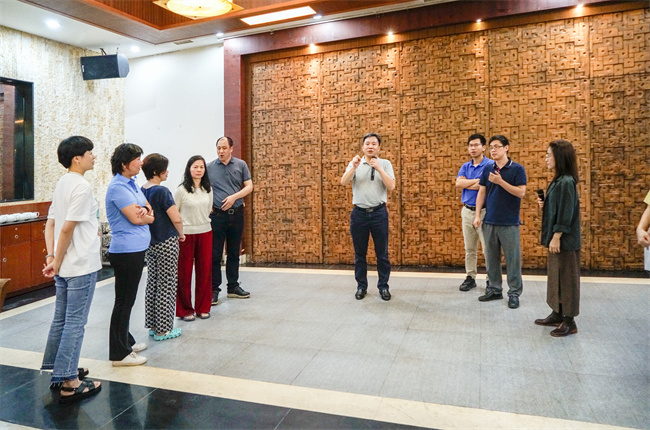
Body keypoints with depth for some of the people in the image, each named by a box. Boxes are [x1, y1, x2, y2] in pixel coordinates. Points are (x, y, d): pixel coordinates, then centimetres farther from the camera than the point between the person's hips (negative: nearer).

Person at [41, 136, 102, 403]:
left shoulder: (62, 184, 12)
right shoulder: (82, 186, -16)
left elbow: (50, 225, 10)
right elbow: (67, 229, -20)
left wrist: (52, 257, 5)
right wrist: (57, 262, -10)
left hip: (64, 266, 9)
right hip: (81, 266, -9)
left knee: (61, 319, 17)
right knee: (75, 323, -1)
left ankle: (60, 371, 31)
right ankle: (69, 383, 8)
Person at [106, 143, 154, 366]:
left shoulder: (131, 183, 14)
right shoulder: (118, 187, -16)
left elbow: (148, 208, 15)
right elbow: (136, 218, -20)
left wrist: (145, 211, -8)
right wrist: (148, 216, 1)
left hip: (136, 249, 9)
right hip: (126, 251, -9)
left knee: (127, 299, 19)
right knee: (124, 301, -1)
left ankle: (126, 341, 33)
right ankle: (120, 354, 10)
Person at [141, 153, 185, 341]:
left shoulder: (142, 191, 5)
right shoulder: (162, 191, -18)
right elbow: (177, 219, -19)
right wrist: (180, 234, 0)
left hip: (150, 244, 8)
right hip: (166, 243, -8)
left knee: (152, 283, 15)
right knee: (166, 285, 2)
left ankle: (152, 325, 26)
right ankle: (163, 330, 10)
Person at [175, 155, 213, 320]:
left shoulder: (208, 189, 7)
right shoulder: (181, 190, -7)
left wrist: (202, 222, 13)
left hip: (205, 234, 4)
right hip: (186, 235, -4)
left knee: (204, 271, 8)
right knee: (184, 273, 4)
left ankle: (203, 308, 22)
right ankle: (185, 310, 18)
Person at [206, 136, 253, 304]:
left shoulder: (241, 165, 5)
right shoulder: (210, 166, 3)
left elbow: (249, 186, 2)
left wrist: (234, 197, -13)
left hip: (236, 213, 2)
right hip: (216, 214, -2)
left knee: (234, 252, 11)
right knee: (215, 253, 1)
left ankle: (233, 286, 23)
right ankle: (214, 289, 10)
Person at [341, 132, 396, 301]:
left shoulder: (385, 164, 4)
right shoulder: (355, 164, 7)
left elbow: (391, 187, -7)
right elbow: (343, 182, -7)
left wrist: (379, 169, -17)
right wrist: (354, 167, -22)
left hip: (379, 212, -1)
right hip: (359, 213, 1)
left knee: (382, 253, 5)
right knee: (359, 253, 8)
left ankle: (383, 286, 18)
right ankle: (361, 286, 21)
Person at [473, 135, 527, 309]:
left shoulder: (517, 169, -4)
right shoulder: (488, 169, 8)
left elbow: (521, 192, -12)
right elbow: (481, 192, 9)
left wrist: (500, 181, -20)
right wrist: (477, 215, 2)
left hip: (509, 222, -4)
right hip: (489, 221, 5)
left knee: (512, 258, 2)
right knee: (491, 257, 10)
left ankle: (514, 293, 13)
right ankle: (494, 289, 23)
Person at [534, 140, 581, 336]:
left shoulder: (566, 182, -18)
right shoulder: (558, 181, 10)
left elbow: (566, 213, -20)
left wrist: (556, 237, -18)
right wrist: (543, 204, 0)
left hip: (565, 241, -10)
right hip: (556, 239, 10)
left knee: (566, 278, 1)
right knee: (555, 275, 17)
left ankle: (569, 321, 12)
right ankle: (557, 314, 29)